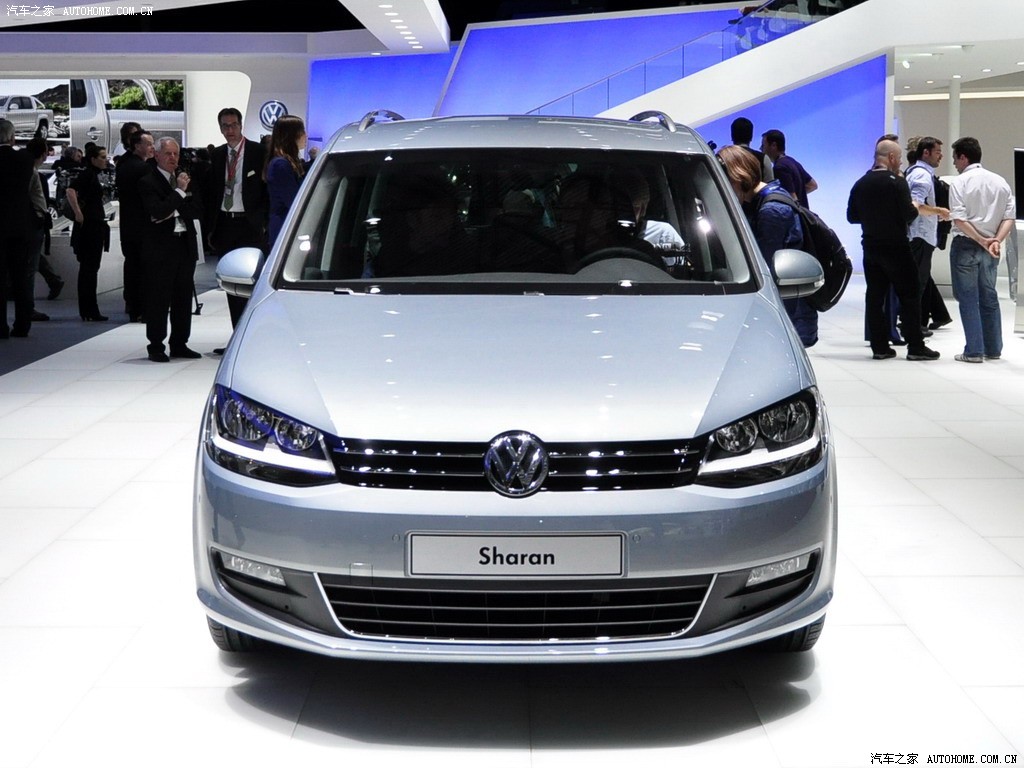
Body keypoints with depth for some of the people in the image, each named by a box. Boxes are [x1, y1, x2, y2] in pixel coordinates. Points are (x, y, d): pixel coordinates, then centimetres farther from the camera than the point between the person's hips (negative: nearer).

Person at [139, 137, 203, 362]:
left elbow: (198, 209, 6)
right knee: (158, 299, -2)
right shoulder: (147, 182, -4)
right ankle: (156, 347, 4)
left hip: (185, 245, 6)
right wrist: (180, 191, -17)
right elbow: (158, 212, -18)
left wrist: (175, 211, -9)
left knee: (184, 297, 10)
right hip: (160, 248, -6)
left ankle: (179, 344, 19)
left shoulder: (185, 178, 14)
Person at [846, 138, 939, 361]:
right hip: (896, 247, -6)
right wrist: (915, 208, 3)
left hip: (871, 247, 6)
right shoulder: (896, 182, -13)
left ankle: (879, 346, 8)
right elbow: (908, 214, -18)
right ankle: (915, 347, 3)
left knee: (874, 297, 7)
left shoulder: (860, 184, 5)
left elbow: (851, 216, 9)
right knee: (909, 296, 2)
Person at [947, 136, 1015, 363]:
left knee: (968, 299, 0)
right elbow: (1010, 217, -1)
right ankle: (993, 349, 20)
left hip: (966, 245, -5)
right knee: (989, 297, 15)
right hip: (991, 249, 5)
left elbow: (959, 220, -18)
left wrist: (982, 240, -14)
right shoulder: (1000, 182, 7)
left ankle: (974, 351, -2)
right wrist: (996, 240, -9)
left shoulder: (960, 183, -9)